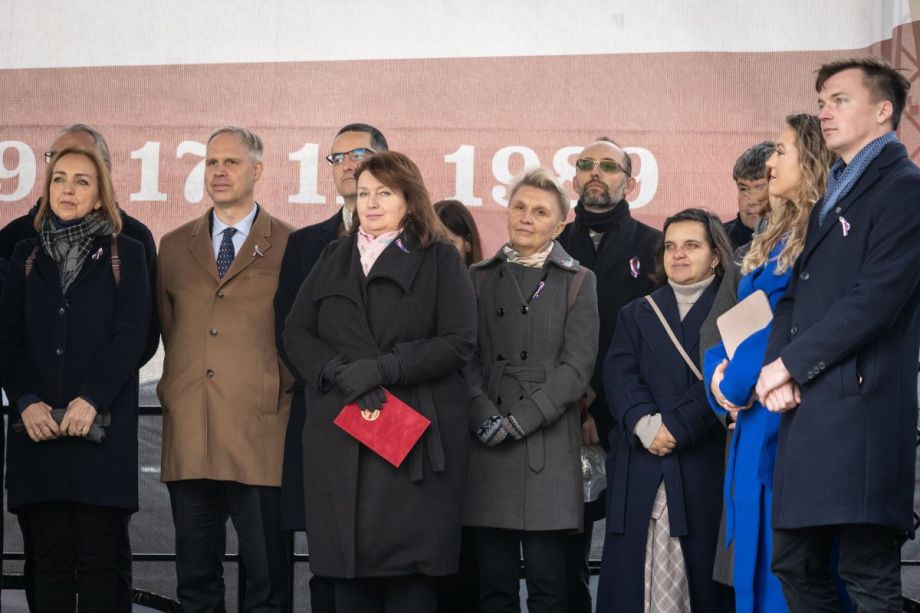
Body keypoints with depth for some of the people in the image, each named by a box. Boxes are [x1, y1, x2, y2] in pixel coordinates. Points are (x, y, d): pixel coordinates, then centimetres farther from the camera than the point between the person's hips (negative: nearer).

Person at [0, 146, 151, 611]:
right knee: (48, 559, 2)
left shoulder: (125, 254, 7)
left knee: (102, 559, -3)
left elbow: (131, 334, -3)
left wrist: (91, 400, -15)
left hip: (103, 428, -2)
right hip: (38, 428, 2)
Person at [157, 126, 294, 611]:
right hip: (188, 436, 4)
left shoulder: (291, 246, 3)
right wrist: (175, 387, 11)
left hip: (259, 434, -4)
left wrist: (281, 390, -1)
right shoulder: (174, 246, 15)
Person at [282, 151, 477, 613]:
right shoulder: (333, 259, 18)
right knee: (349, 572, 0)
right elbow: (296, 333, 9)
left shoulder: (439, 259, 6)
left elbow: (458, 342, -4)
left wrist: (382, 368, -14)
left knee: (411, 574, -6)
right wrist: (340, 372, -10)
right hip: (340, 433, 3)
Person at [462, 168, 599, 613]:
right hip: (486, 444, 2)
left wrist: (518, 420, -10)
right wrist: (485, 417, -10)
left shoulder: (577, 283, 8)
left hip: (548, 443, -2)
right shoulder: (480, 278, 15)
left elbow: (576, 367, -2)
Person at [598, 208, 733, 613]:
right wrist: (644, 423, -14)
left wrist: (676, 426, -16)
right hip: (638, 469, 3)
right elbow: (618, 373, 4)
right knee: (628, 580, -2)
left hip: (703, 467, -3)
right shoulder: (636, 314, 19)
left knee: (702, 578, -4)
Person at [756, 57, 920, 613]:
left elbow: (874, 301, -16)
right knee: (796, 567, 11)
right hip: (807, 409, 9)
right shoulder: (832, 195, 23)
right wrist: (776, 366, -2)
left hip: (859, 407, -9)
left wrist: (790, 364, -10)